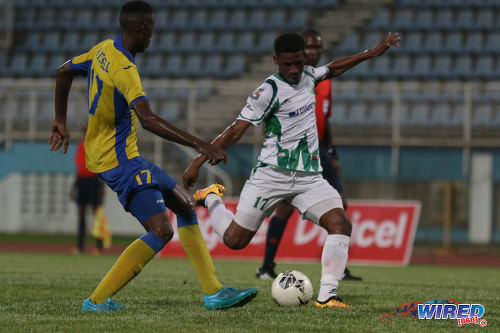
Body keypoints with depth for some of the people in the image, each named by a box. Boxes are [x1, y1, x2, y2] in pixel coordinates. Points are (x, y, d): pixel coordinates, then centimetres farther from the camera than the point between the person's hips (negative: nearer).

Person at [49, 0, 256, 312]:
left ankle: (213, 292, 15)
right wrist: (199, 144, -42)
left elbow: (64, 71, 23)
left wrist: (61, 121, 32)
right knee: (162, 230, -19)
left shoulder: (103, 50, 6)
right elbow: (148, 119, -38)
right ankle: (97, 301, -14)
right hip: (119, 161, -11)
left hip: (128, 157, 11)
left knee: (185, 205, 16)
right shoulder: (124, 69, -24)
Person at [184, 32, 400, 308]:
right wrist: (198, 162, -20)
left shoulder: (307, 76, 7)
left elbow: (332, 69, 31)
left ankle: (326, 296, -18)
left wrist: (371, 53, 32)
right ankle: (211, 198, 33)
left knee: (341, 224, -19)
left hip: (310, 178, 5)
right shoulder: (269, 91, -13)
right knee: (235, 240, 2)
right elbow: (235, 132, -15)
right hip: (272, 174, -5)